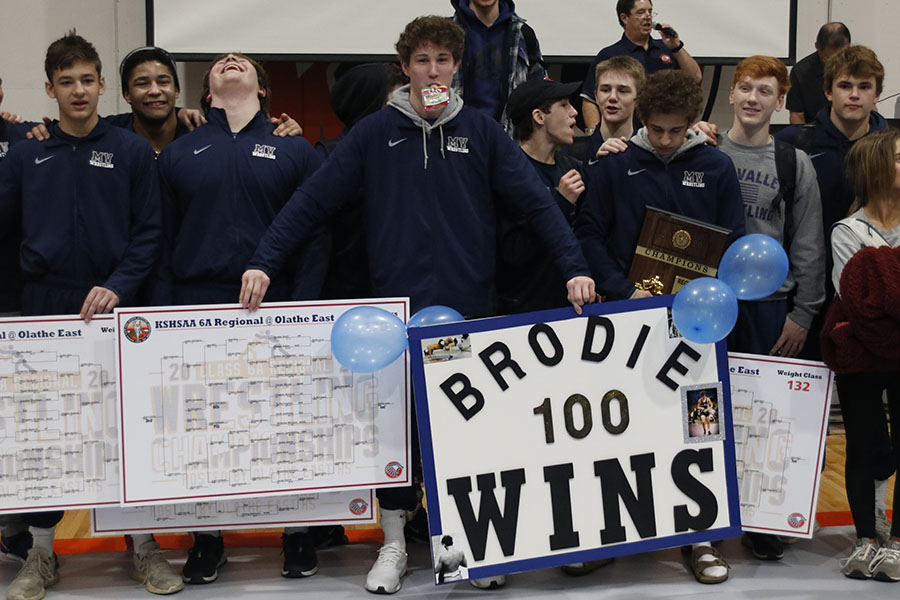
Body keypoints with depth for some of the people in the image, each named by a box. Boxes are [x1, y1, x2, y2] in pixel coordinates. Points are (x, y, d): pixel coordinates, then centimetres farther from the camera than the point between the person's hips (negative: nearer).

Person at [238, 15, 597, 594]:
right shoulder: (375, 133, 3)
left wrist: (576, 268, -11)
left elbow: (536, 200, 0)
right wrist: (263, 262, -9)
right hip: (396, 304, 0)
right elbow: (312, 201, 1)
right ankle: (394, 545, 21)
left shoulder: (482, 131, 5)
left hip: (471, 308, 1)